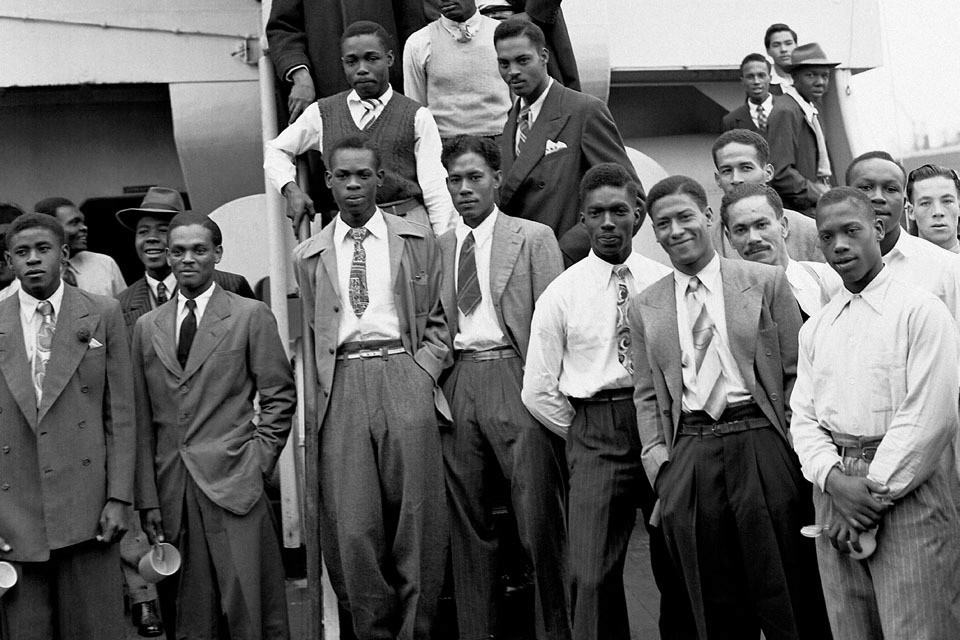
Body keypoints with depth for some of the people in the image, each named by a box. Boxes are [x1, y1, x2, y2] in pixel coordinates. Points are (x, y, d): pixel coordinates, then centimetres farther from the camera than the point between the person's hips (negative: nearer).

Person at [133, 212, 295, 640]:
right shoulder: (147, 327, 13)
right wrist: (148, 500, 5)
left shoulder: (251, 316, 3)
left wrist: (257, 461, -6)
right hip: (171, 490, 3)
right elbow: (143, 421, 11)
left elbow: (279, 396, 3)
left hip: (233, 484, -3)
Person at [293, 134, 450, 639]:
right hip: (341, 387, 1)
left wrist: (424, 372, -1)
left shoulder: (417, 242, 12)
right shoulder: (308, 256, 14)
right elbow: (308, 335, 17)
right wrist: (322, 391, 5)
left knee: (417, 518, -1)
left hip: (403, 376, 0)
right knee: (351, 526, -3)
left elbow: (435, 322, 14)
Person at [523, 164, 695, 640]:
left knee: (677, 568, 8)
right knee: (591, 575, -6)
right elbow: (538, 391, 6)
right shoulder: (562, 293, 3)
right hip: (595, 436, -1)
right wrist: (585, 434, 3)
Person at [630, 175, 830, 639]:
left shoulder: (767, 282, 4)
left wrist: (799, 445, -4)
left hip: (762, 445, -2)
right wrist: (657, 456, 1)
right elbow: (646, 395, 13)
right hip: (688, 458, 2)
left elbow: (797, 372, 3)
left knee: (787, 598, 3)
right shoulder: (644, 307, 11)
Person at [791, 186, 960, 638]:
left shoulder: (921, 311, -4)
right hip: (833, 488, 5)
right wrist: (834, 479, -9)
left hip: (906, 491, -5)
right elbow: (803, 416, 10)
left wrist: (873, 492, -12)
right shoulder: (815, 329, 14)